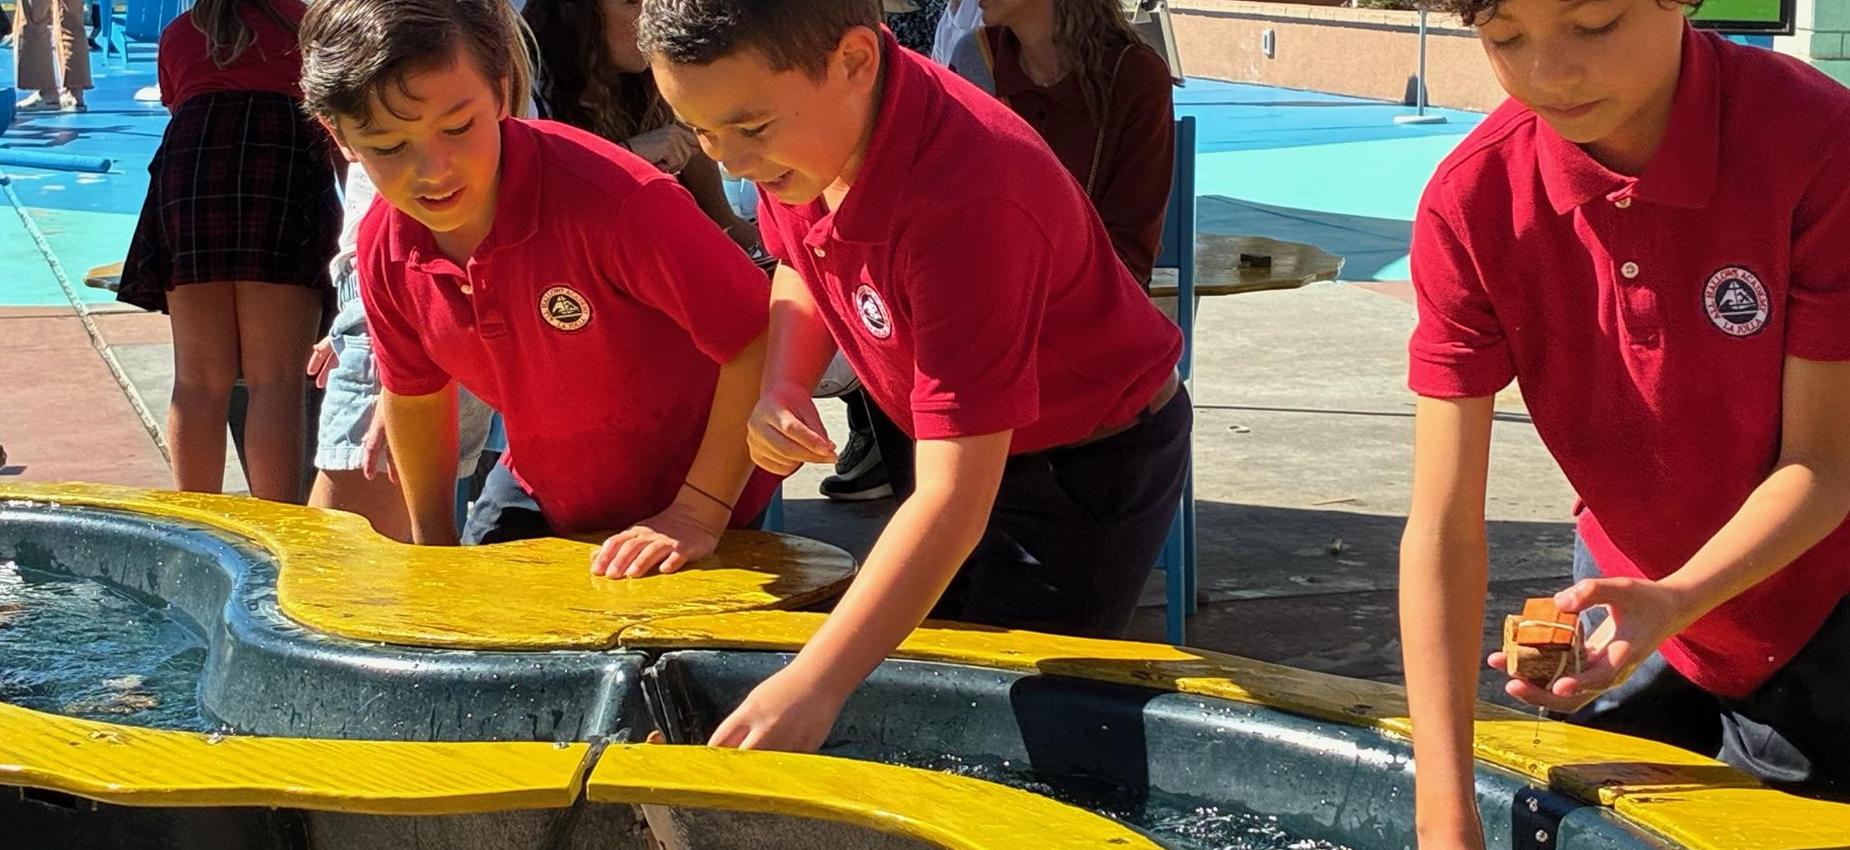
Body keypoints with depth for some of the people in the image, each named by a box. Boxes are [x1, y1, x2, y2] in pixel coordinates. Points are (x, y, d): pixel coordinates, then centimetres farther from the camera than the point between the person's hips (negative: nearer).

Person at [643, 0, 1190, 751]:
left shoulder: (964, 202, -40)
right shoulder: (791, 131, -16)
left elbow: (954, 500, -40)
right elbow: (799, 272, 9)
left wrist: (811, 686, -45)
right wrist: (782, 391, -13)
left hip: (1094, 464, -7)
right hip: (967, 445, 8)